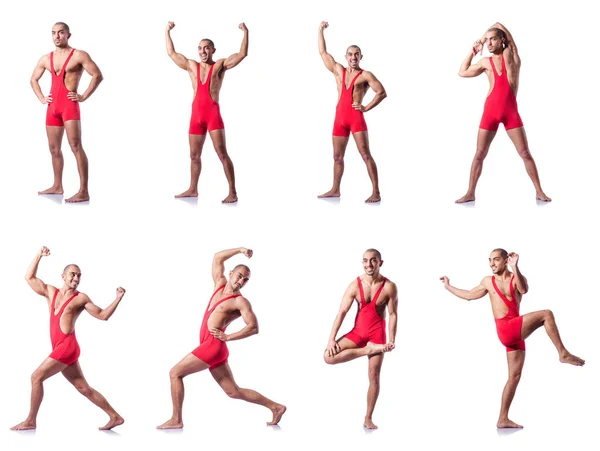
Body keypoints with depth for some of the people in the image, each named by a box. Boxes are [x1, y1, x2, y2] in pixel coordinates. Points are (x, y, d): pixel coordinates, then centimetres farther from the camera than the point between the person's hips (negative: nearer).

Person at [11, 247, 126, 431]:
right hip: (60, 348, 6)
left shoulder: (81, 298, 3)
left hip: (67, 347, -6)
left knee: (36, 377, -9)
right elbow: (30, 278, 22)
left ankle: (30, 421, -3)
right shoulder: (51, 292, 18)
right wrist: (39, 256, 15)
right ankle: (115, 417, 9)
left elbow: (102, 315, 5)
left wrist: (118, 298, -5)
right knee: (84, 388, 7)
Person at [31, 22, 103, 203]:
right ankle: (57, 186, 22)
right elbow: (33, 80, 27)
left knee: (76, 147, -14)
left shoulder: (79, 55, -4)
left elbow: (97, 75, -10)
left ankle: (83, 191, -19)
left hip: (69, 105, -7)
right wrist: (41, 98, 12)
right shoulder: (46, 59, 13)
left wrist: (83, 96, -14)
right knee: (54, 149, 11)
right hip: (53, 106, 7)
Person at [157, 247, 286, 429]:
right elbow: (217, 258, 25)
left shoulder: (240, 301, -4)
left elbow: (253, 327, -14)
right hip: (212, 348, 8)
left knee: (175, 373, -6)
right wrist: (239, 250, 19)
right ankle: (275, 406, 16)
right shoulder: (220, 284, 16)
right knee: (234, 392, 10)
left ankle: (176, 420, -5)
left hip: (214, 346, -8)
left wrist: (228, 337, -16)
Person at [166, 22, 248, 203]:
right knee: (194, 155, 13)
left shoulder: (220, 65, 2)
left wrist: (245, 32, -11)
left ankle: (232, 192, -10)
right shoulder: (192, 66, 13)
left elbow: (242, 54, -7)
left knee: (222, 154, -9)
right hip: (196, 115, 5)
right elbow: (171, 53, 22)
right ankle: (192, 189, 26)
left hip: (213, 114, -5)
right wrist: (167, 32, 23)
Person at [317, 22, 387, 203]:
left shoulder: (365, 75, 0)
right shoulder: (338, 71, 15)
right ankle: (335, 190, 22)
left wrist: (367, 107, -10)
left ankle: (376, 192, -13)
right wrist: (321, 30, 20)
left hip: (356, 118, -6)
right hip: (340, 118, 6)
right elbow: (323, 52, 20)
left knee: (366, 155, -9)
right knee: (337, 156, 11)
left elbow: (382, 93, -5)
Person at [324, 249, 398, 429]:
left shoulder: (389, 287, -11)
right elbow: (342, 312, -10)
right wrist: (331, 339, -16)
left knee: (374, 377, 0)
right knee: (329, 356, -18)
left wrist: (392, 340, -12)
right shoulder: (355, 285, -9)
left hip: (377, 334, -2)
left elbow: (393, 314, -6)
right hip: (357, 332, 2)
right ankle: (368, 349, -10)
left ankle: (368, 419, 12)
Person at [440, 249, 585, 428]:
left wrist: (515, 268, -28)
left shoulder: (516, 278, 11)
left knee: (515, 376, 2)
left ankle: (503, 419, 7)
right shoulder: (488, 282, 13)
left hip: (515, 334, 3)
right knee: (546, 314, -20)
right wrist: (448, 286, 36)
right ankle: (563, 354, -17)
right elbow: (469, 295, 28)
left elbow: (524, 289, -15)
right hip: (506, 330, -3)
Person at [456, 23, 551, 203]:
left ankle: (539, 191, 5)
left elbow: (499, 26, 4)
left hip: (511, 112, -1)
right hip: (491, 112, 1)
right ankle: (470, 193, 8)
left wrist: (486, 35, 16)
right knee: (480, 154, 2)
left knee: (525, 153, -1)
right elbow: (462, 72, 20)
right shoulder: (485, 62, 8)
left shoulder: (511, 54, 4)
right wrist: (473, 51, 17)